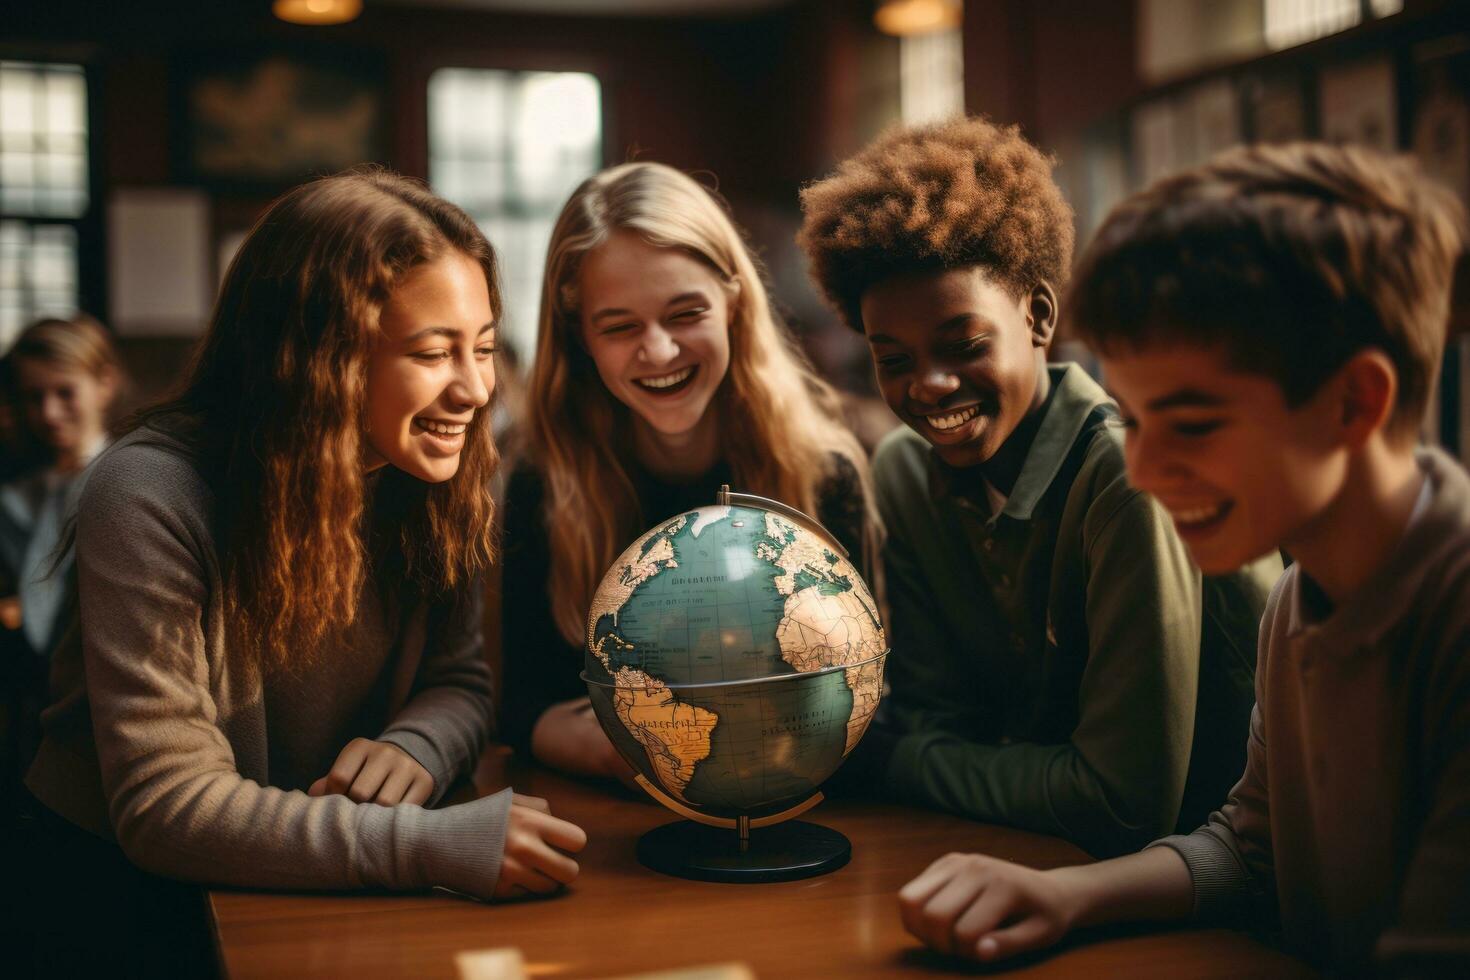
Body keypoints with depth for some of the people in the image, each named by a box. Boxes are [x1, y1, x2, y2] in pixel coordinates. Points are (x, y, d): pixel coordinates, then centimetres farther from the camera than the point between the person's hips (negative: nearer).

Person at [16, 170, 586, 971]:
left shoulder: (431, 486, -3)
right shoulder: (150, 499, -22)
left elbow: (459, 682, 4)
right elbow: (164, 806, -25)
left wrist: (414, 747, -21)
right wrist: (436, 845, -34)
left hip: (317, 898, 6)